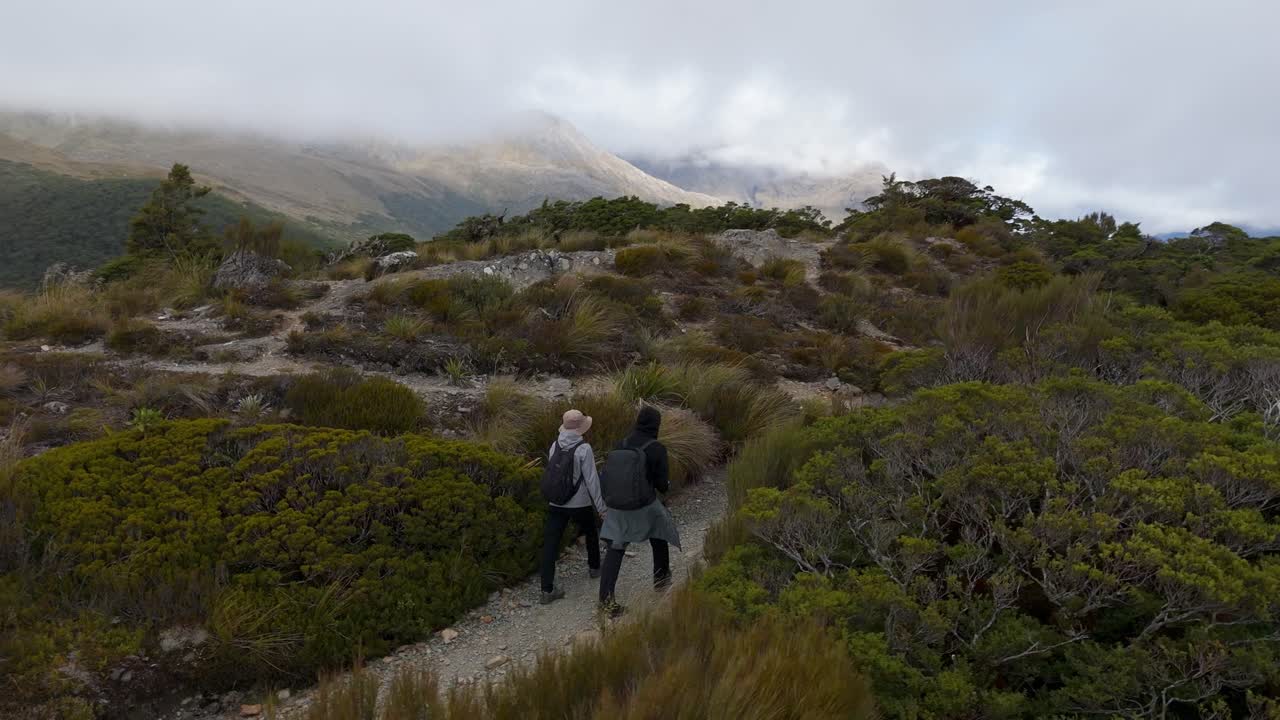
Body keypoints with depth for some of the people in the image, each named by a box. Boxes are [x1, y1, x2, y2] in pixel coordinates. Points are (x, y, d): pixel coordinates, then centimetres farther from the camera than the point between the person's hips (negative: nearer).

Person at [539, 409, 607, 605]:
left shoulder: (555, 445, -2)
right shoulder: (584, 449, -17)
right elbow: (591, 480, -15)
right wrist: (601, 506, -6)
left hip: (556, 503, 3)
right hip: (580, 504, -3)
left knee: (550, 543, 1)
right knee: (591, 533, 25)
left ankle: (547, 590, -2)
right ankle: (594, 567, 45)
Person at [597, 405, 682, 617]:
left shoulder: (622, 445, -1)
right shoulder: (657, 449, -15)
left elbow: (606, 475, 0)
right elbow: (662, 483, -12)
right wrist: (666, 485, 12)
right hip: (646, 507, -3)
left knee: (615, 550, 5)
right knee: (660, 536, 26)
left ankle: (606, 599, -5)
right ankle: (661, 579, 43)